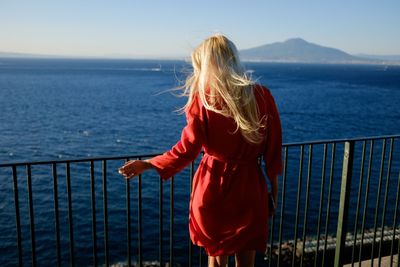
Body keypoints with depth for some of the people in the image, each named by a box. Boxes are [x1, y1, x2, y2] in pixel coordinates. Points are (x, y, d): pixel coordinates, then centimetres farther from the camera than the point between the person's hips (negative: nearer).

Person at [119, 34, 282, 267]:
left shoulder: (203, 99, -12)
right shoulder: (262, 96, -5)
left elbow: (187, 150, -13)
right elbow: (273, 151, -1)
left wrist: (148, 164, 0)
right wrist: (274, 191, 10)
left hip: (213, 187, -1)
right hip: (249, 189, 2)